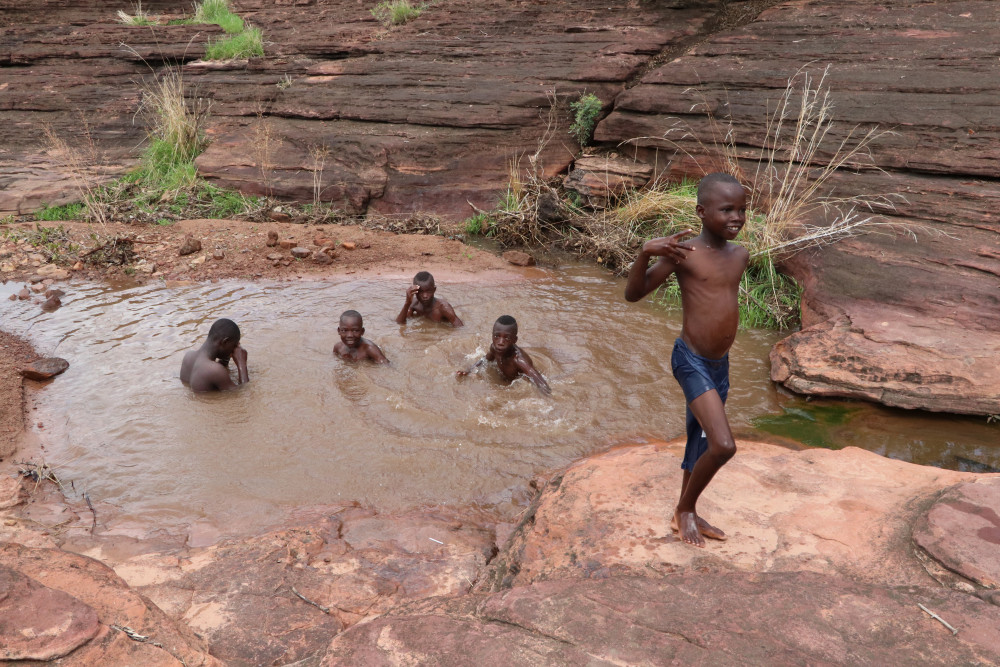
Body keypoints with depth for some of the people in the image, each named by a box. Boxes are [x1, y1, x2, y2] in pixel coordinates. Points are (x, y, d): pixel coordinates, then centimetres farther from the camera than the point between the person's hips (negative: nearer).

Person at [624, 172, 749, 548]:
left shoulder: (740, 255, 4)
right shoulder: (683, 253, -15)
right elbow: (633, 294, -16)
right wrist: (646, 253, -32)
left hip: (721, 363, 7)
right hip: (691, 361, -7)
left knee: (700, 440, 19)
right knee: (723, 446, -15)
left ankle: (687, 513, 38)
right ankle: (685, 509, 11)